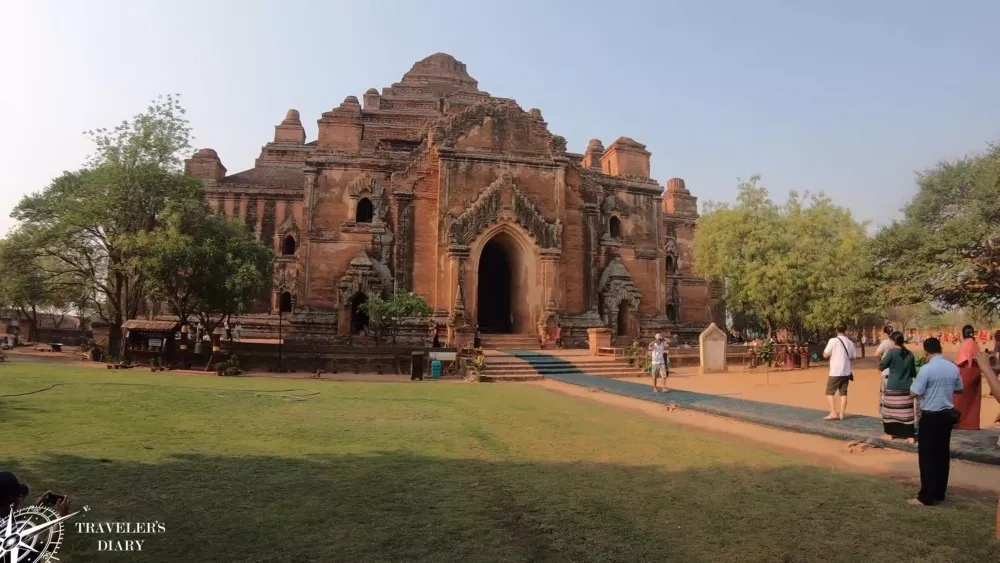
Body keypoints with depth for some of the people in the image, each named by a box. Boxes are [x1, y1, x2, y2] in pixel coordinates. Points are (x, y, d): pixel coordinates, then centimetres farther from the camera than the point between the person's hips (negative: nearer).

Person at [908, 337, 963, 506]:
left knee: (927, 456, -1)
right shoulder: (953, 368, 2)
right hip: (947, 415, 6)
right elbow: (959, 389, 15)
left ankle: (927, 497, 2)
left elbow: (914, 393, -17)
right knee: (943, 454, 14)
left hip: (930, 416, -6)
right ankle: (939, 493, 23)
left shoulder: (926, 369, -18)